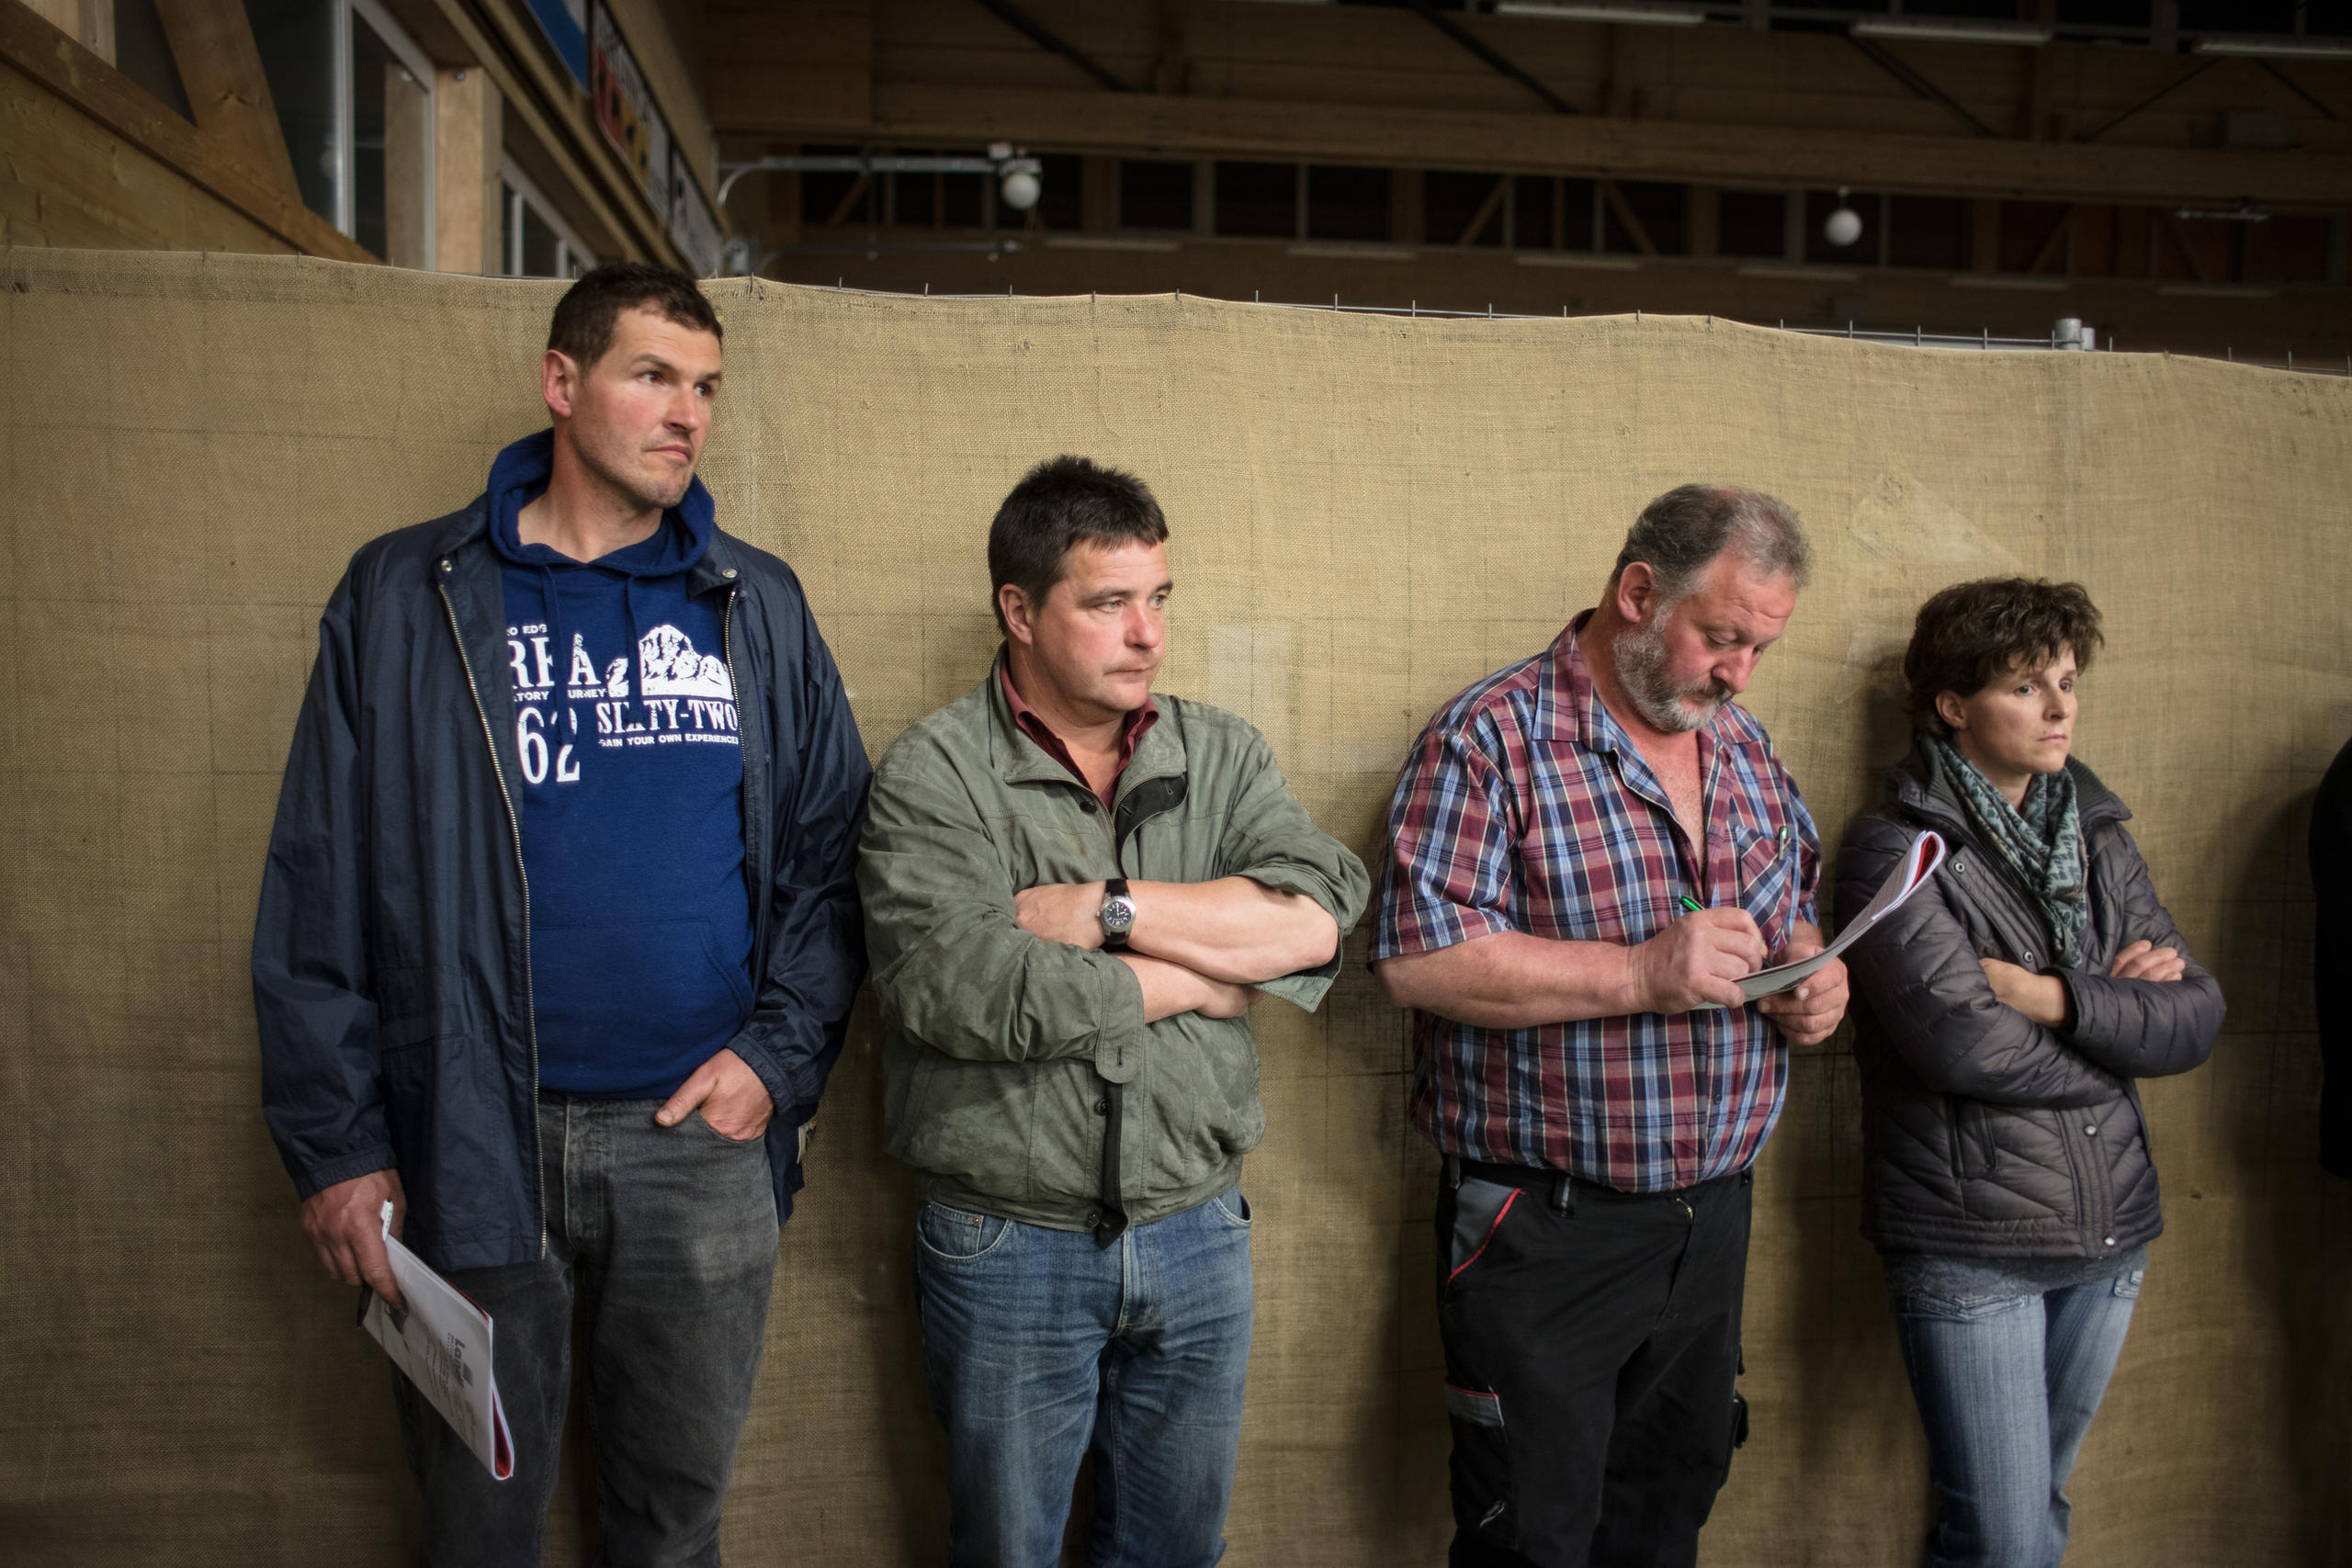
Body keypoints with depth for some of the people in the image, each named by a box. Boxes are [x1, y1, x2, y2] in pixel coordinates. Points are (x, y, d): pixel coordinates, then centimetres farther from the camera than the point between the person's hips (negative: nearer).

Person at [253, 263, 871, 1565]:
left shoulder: (756, 605, 6)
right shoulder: (407, 596, 1)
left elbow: (832, 850, 6)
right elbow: (320, 887, -1)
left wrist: (780, 1054, -6)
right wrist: (334, 1143, -5)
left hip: (704, 1134, 2)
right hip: (470, 1147, -1)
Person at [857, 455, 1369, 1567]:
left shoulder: (1221, 755, 4)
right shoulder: (934, 775, -10)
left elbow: (1320, 917, -11)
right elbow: (965, 992, -25)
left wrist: (1107, 908, -20)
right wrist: (1209, 975, -14)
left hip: (1197, 1232, 4)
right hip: (1008, 1245, -4)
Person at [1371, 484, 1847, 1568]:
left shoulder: (1743, 746, 10)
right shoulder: (1490, 739, -14)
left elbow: (1794, 911, 23)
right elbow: (1417, 959, -22)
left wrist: (1811, 973, -1)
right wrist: (1641, 974, -25)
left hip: (1713, 1219, 7)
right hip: (1545, 1231, -7)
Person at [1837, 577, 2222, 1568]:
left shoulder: (2098, 838, 10)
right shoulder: (1894, 850, -9)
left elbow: (2197, 1019, 1)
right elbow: (1960, 1040, -21)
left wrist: (2055, 997, -14)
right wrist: (2120, 1021, -7)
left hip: (2109, 1232, 6)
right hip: (1968, 1250, -6)